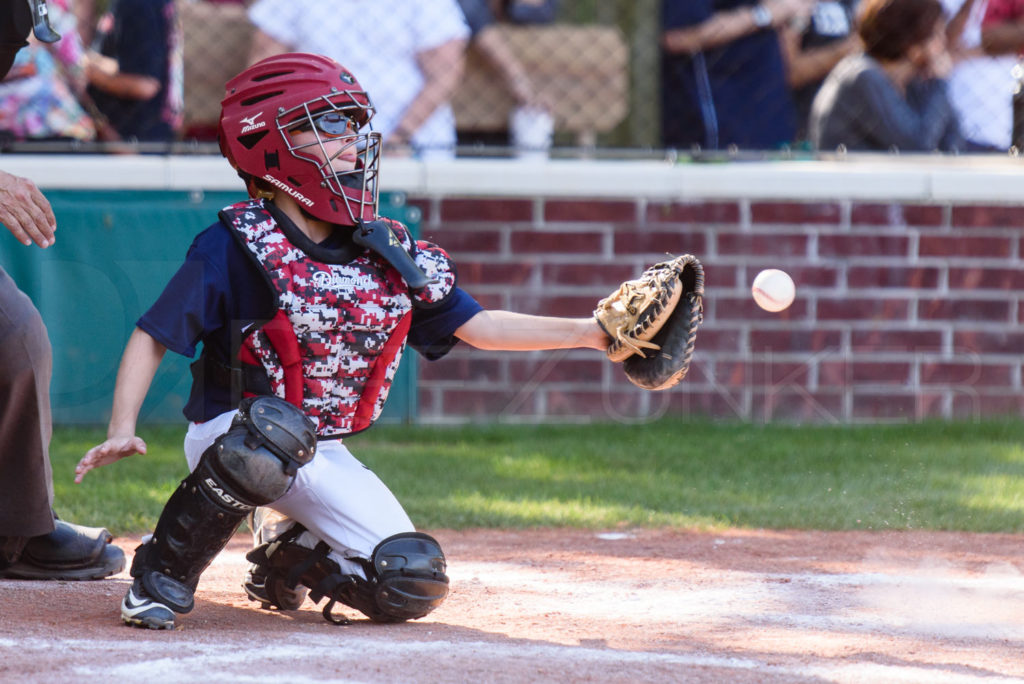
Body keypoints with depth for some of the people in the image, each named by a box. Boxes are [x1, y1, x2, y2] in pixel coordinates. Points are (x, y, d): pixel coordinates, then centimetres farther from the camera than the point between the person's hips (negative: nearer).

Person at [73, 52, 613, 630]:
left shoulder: (387, 253, 2)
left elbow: (477, 326, 6)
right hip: (232, 432, -5)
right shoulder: (234, 246, -12)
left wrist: (590, 333, -3)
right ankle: (163, 576, -20)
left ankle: (291, 552, 20)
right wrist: (122, 430, -24)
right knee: (275, 432, -41)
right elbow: (152, 338, -10)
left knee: (410, 587, -11)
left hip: (321, 456, 5)